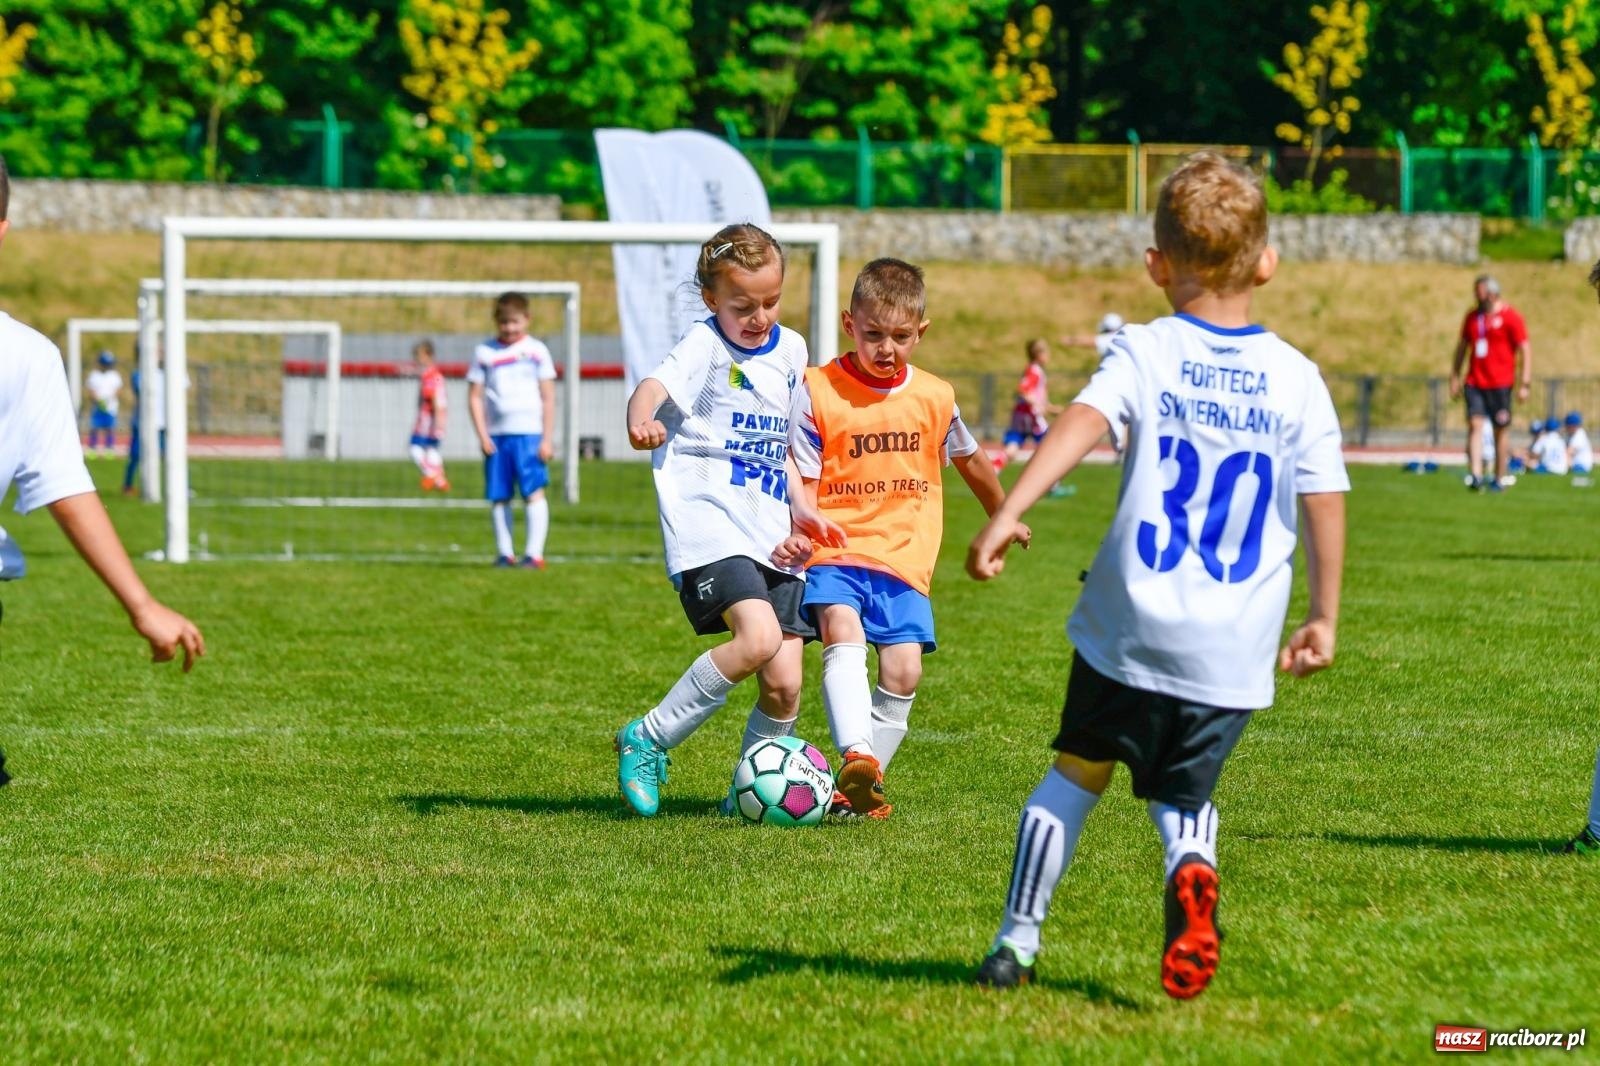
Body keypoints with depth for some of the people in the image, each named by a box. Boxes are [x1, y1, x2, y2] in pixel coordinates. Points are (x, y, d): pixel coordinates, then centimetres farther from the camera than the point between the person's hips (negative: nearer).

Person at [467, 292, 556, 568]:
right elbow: (475, 397, 7)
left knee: (533, 492, -11)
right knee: (499, 497, 5)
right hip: (496, 435, 2)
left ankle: (534, 553, -13)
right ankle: (504, 553, 12)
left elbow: (548, 397, 5)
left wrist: (546, 439, -1)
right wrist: (482, 436, -2)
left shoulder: (537, 350, 5)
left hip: (529, 433, -2)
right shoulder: (484, 353, 7)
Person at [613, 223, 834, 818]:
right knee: (758, 637, -27)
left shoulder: (792, 350, 13)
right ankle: (647, 741, -10)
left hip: (773, 539, 6)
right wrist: (641, 422, -49)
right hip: (709, 529, -6)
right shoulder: (705, 345, -6)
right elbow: (655, 386, -26)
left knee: (785, 683, -4)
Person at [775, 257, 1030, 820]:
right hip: (835, 550, -3)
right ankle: (856, 760, -46)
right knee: (842, 628, -30)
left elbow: (969, 459, 26)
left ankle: (861, 790, 4)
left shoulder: (935, 397, 7)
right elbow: (805, 482, -2)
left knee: (903, 669, -11)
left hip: (905, 559, 3)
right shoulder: (818, 391, -3)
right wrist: (800, 534, -22)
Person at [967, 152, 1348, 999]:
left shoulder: (1145, 353, -3)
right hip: (1236, 646, 1)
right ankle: (1191, 868, -16)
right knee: (1184, 791, 18)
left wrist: (1009, 513, -31)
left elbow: (1082, 423, -21)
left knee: (1078, 771, 19)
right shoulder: (1297, 379, 3)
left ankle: (1018, 941, 18)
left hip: (1130, 631, -1)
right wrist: (1322, 619, 13)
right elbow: (1326, 503, 3)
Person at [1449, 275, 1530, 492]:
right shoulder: (1472, 317, 12)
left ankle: (1499, 480, 11)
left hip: (1500, 384, -4)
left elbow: (1524, 350, -4)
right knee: (1475, 425, -11)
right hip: (1474, 382, 4)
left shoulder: (1510, 317, -4)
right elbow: (1462, 347, 22)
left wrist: (1525, 384, -10)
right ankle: (1475, 475, -20)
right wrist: (1455, 377, 17)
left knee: (1501, 431, 3)